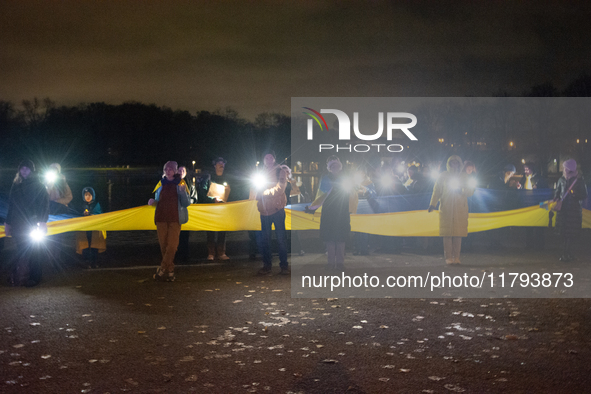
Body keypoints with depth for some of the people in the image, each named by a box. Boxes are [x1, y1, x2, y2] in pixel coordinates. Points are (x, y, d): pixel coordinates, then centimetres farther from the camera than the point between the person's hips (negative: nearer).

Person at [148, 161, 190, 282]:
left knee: (172, 245, -14)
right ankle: (170, 271, 6)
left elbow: (186, 204, -1)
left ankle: (161, 270, -13)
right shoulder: (161, 184, 14)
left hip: (175, 219, -3)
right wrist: (153, 202, -2)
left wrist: (183, 192, -17)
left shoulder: (180, 184, 5)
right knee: (163, 245, 1)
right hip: (161, 218, 3)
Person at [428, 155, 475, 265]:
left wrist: (462, 190, -10)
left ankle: (456, 257, 3)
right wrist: (432, 204, -7)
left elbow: (470, 192, 11)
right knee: (447, 233, -6)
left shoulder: (464, 177, 13)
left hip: (460, 209, 1)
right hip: (446, 208, -1)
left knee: (458, 233, -2)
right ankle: (448, 257, -3)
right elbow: (437, 190, 4)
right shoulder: (443, 176, 8)